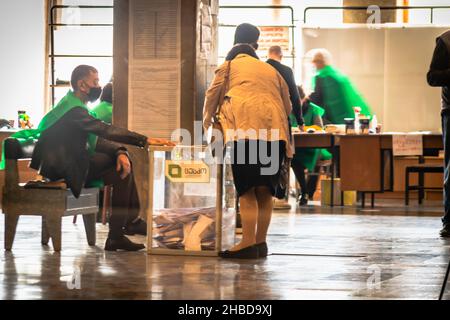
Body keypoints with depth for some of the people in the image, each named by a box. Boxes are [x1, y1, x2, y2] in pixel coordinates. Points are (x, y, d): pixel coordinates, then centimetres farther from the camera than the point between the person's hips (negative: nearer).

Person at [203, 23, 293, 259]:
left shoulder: (229, 65, 18)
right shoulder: (271, 70, 28)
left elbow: (212, 95, 21)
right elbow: (287, 106, 28)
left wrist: (207, 121, 38)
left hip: (246, 129, -4)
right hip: (275, 131, 4)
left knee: (247, 190, -8)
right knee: (265, 191, 9)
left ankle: (248, 244, -15)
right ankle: (260, 242, 9)